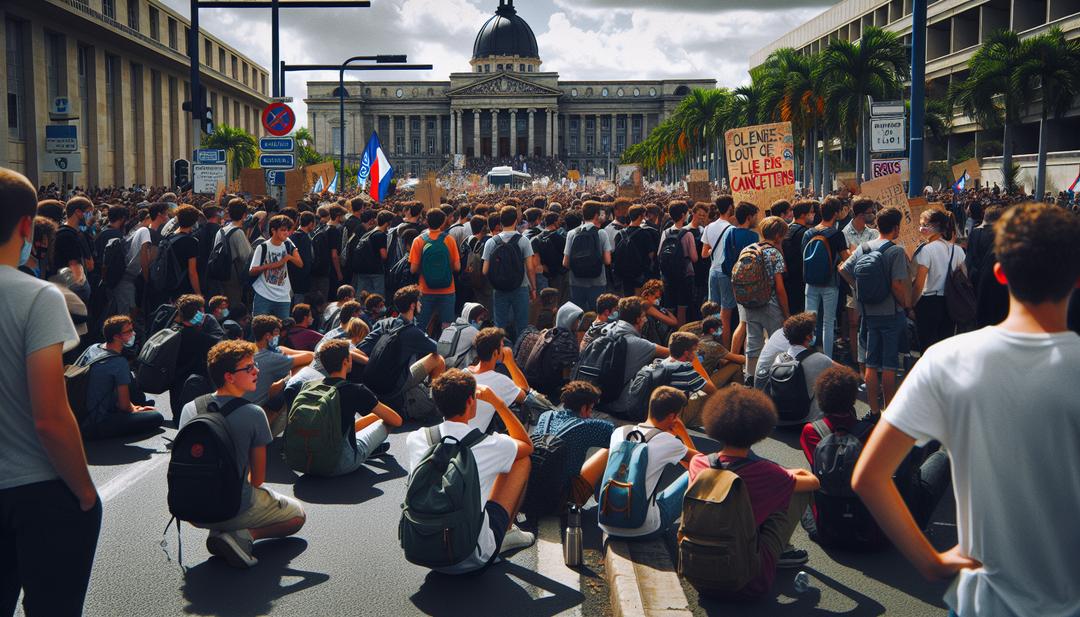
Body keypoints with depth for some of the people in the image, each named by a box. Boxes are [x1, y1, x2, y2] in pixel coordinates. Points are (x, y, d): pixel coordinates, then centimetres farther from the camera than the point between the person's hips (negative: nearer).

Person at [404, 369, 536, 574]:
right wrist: (497, 403, 7)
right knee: (522, 460, 9)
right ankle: (507, 533, 25)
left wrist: (452, 397, 19)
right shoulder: (488, 445, -17)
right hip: (472, 558, -4)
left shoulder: (415, 440, -7)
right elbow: (527, 445, 7)